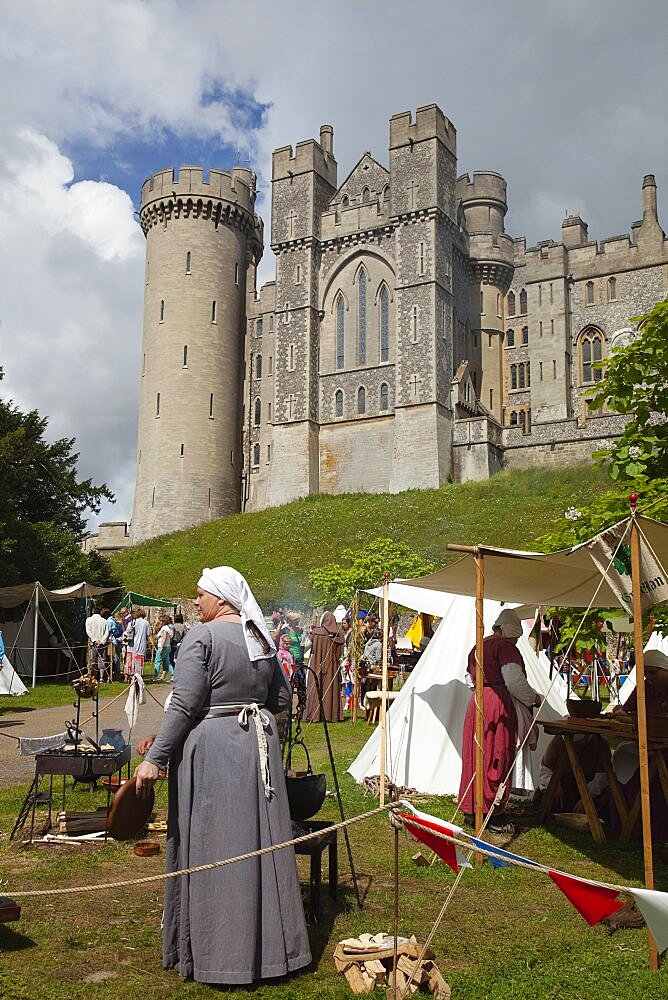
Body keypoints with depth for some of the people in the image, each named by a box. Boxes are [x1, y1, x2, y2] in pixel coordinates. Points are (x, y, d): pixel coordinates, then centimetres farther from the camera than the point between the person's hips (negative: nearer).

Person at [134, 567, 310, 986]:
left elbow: (184, 706, -17)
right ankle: (268, 945, 26)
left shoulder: (201, 636, -12)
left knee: (212, 846, 5)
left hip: (211, 747, -6)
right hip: (259, 745, 7)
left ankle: (217, 953, 15)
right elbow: (282, 698, 13)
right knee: (260, 842, 14)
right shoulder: (262, 638, 7)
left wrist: (156, 756, -14)